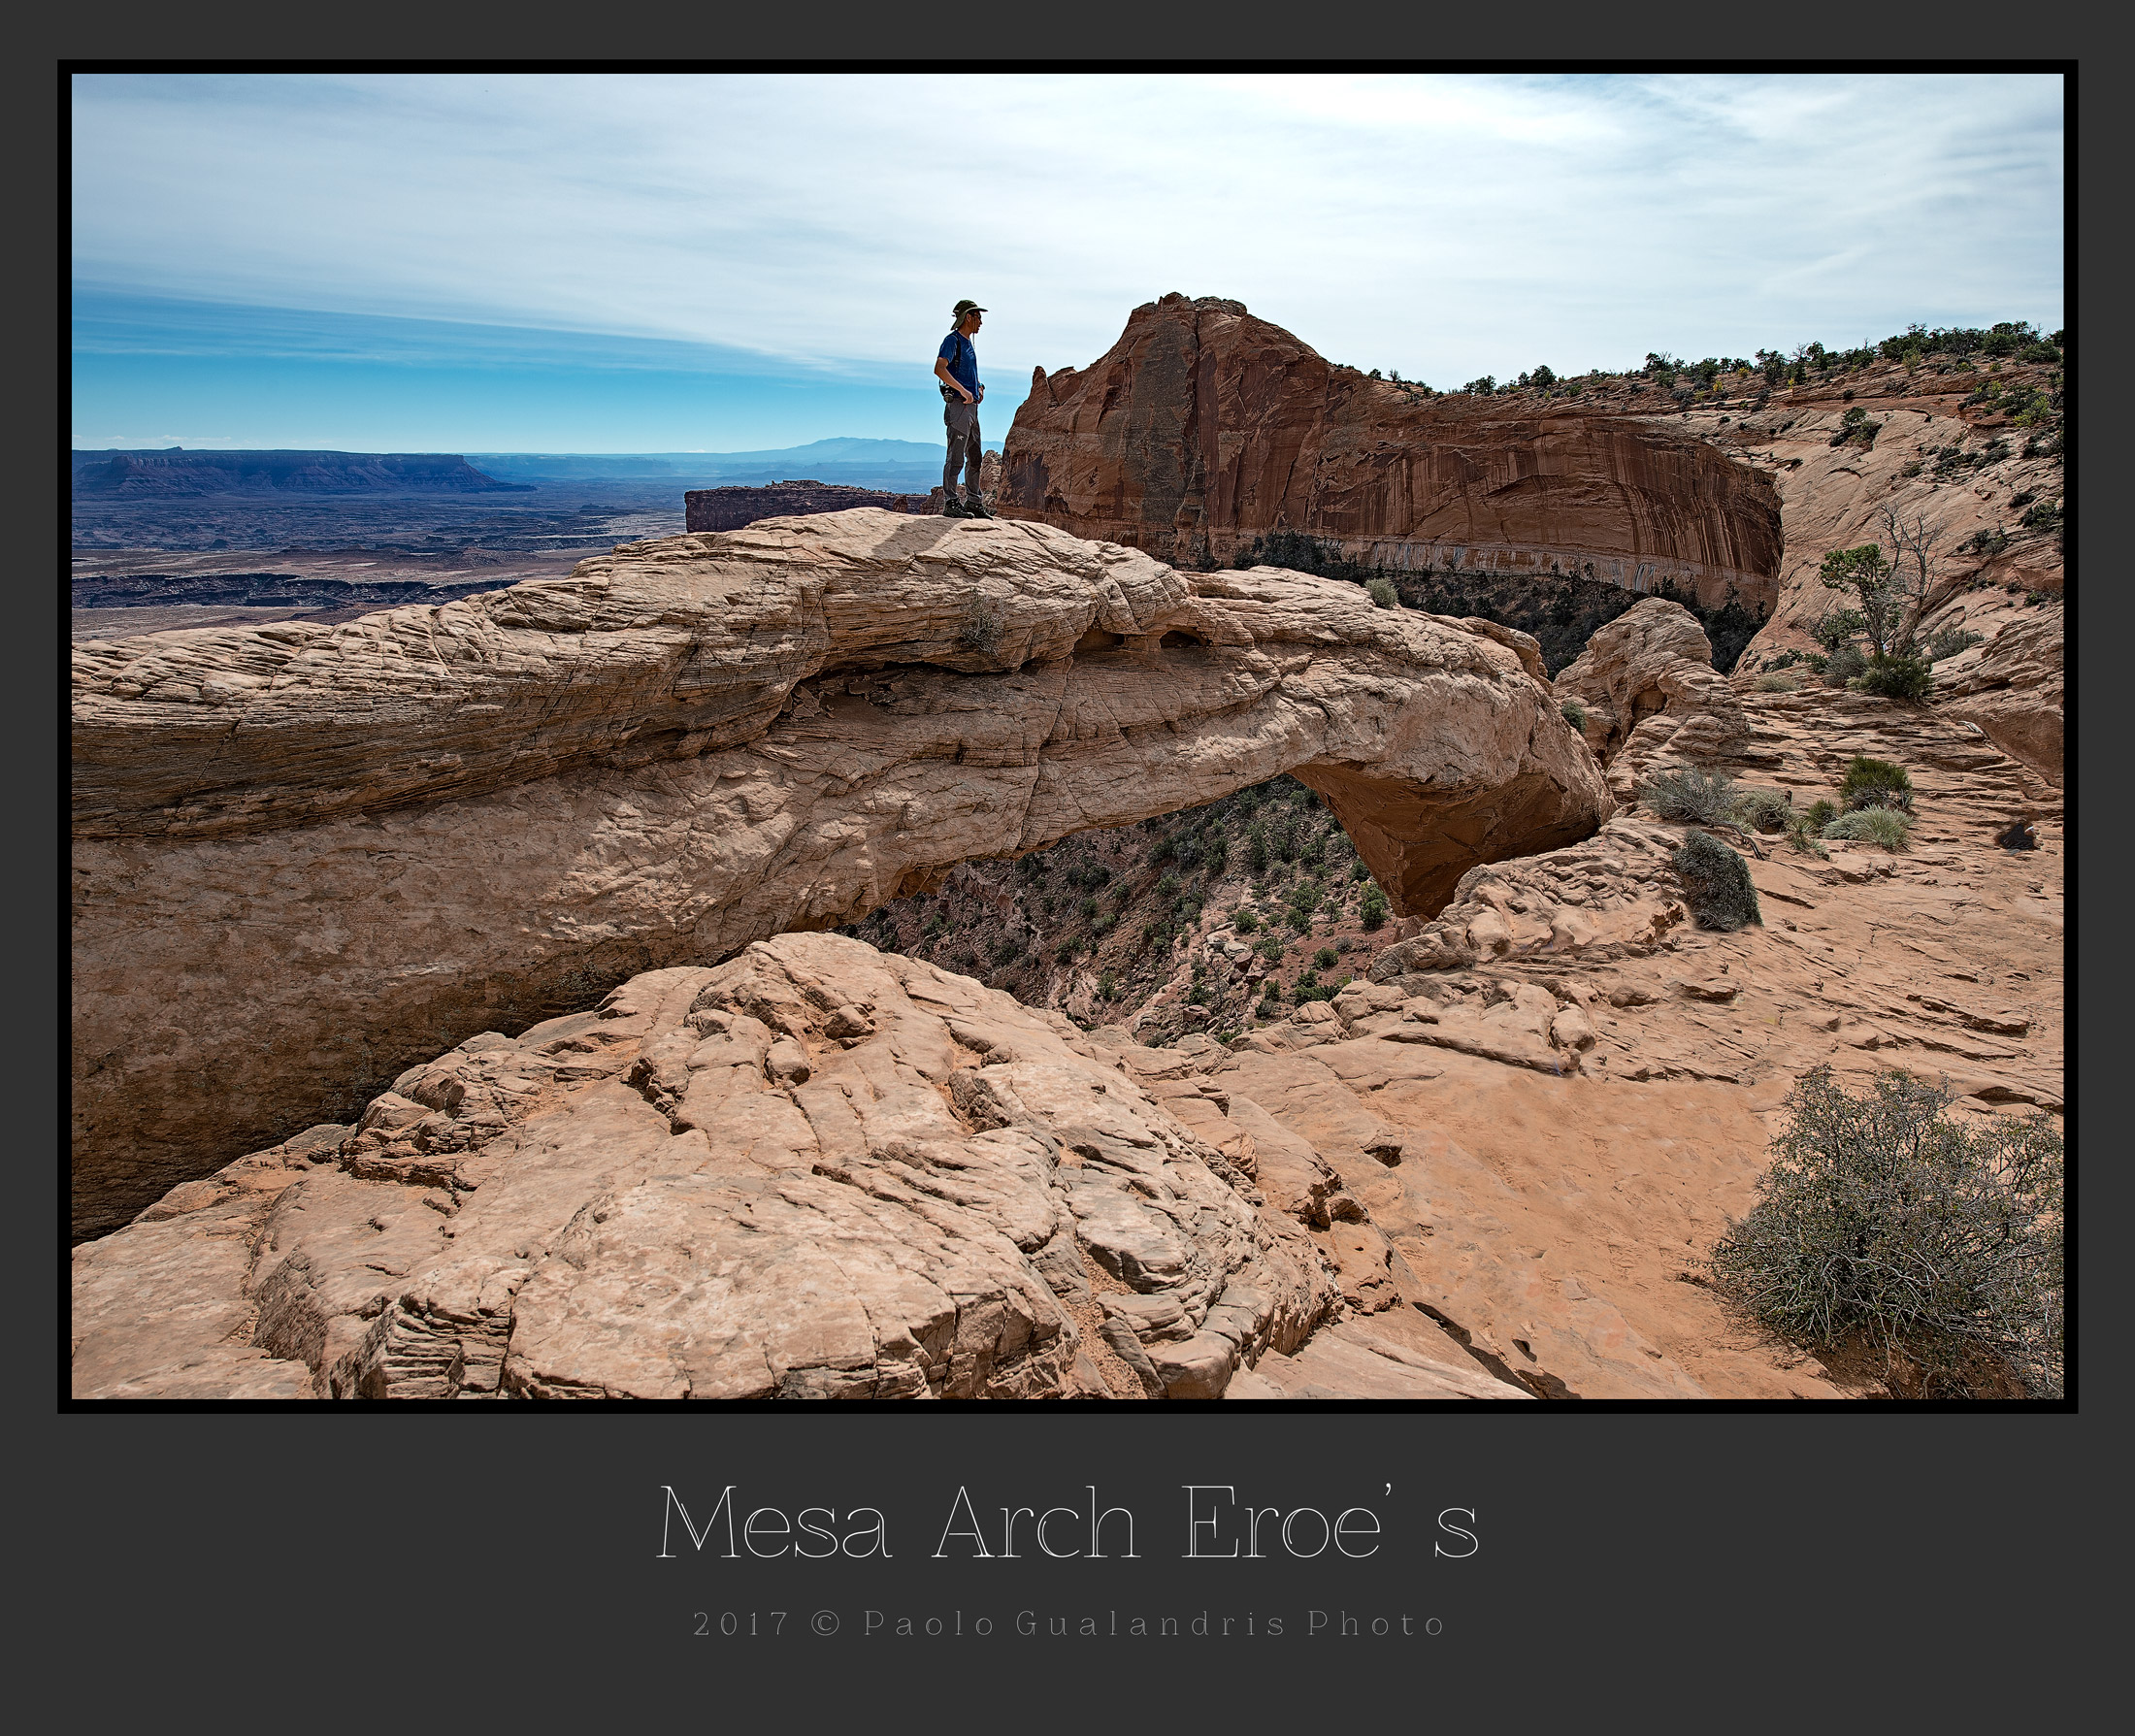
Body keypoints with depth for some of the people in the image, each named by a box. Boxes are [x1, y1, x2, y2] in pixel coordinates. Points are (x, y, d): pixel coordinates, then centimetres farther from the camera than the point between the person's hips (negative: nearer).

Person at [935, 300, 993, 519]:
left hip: (972, 406, 9)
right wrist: (963, 390, -25)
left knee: (974, 458, 12)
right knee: (956, 457, -10)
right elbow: (939, 369, -22)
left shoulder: (968, 343, 20)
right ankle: (950, 503, -8)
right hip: (958, 405, -9)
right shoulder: (952, 340, -7)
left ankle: (974, 502, 18)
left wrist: (978, 387, 16)